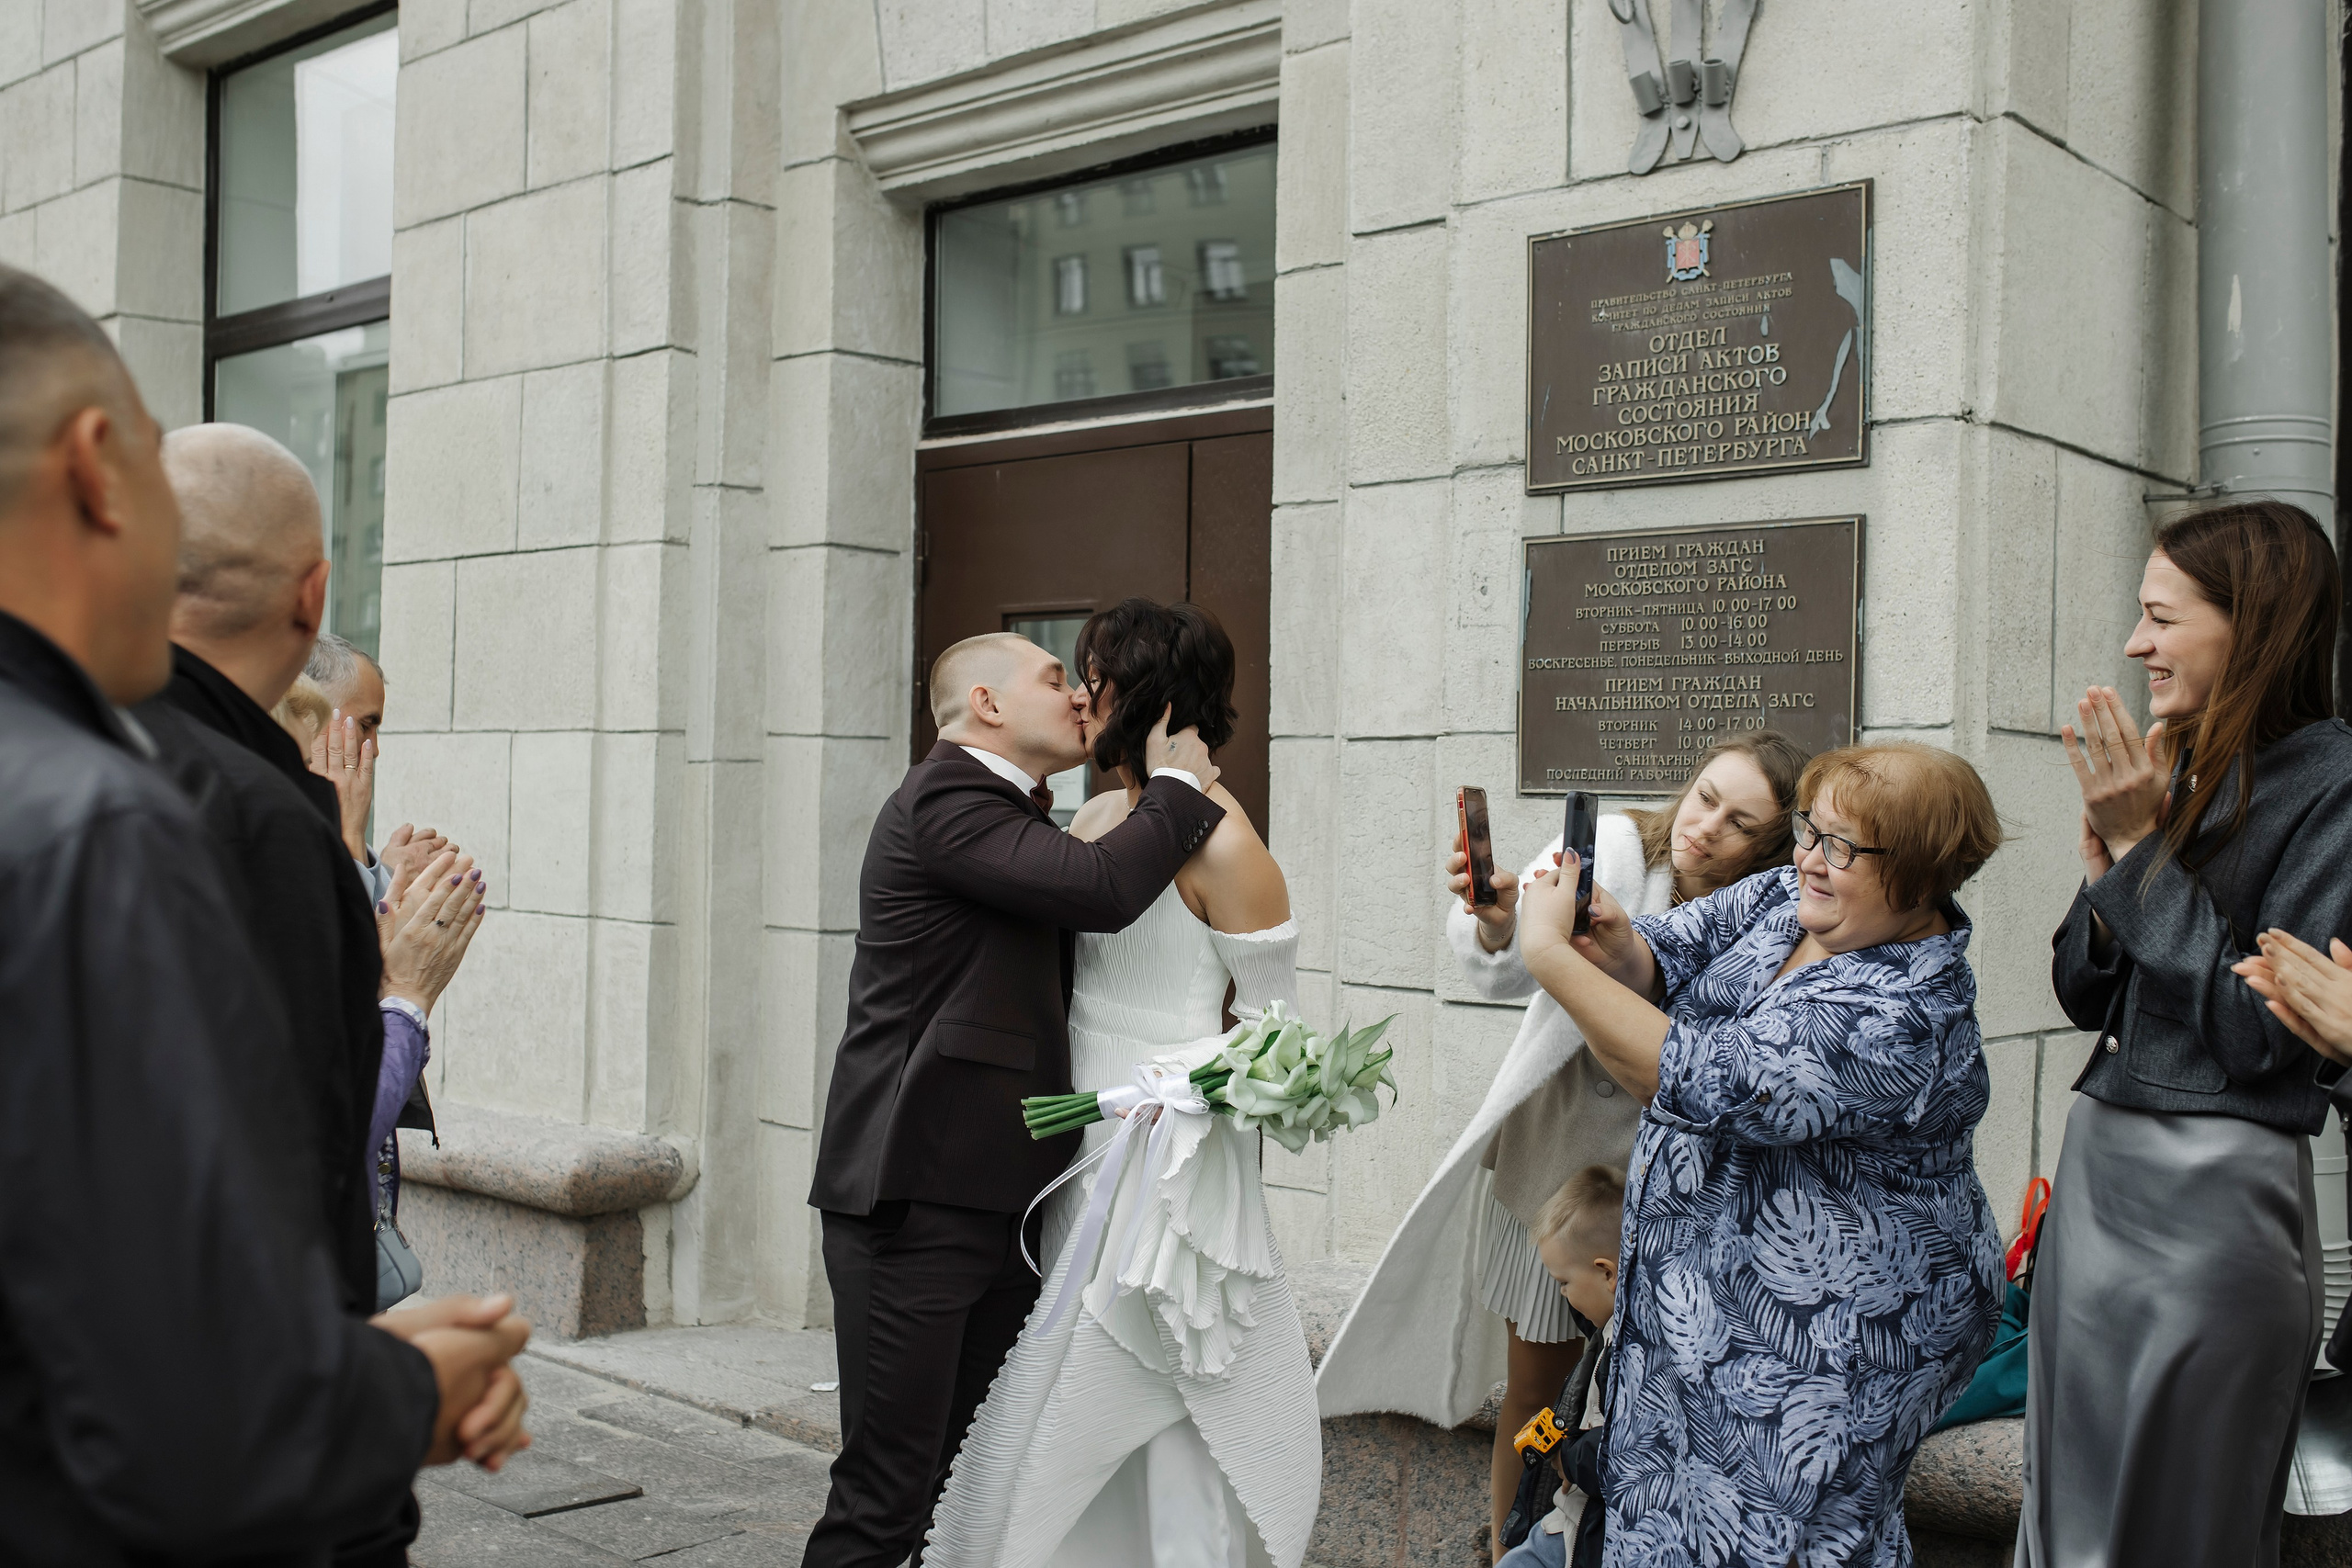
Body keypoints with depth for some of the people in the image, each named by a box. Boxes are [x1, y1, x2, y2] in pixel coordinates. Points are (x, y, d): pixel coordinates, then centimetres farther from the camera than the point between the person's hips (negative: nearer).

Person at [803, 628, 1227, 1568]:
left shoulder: (1012, 819, 19)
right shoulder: (944, 800, -12)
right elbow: (1101, 889, -23)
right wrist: (1177, 782, -8)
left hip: (1000, 1198, 10)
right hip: (917, 1197, -9)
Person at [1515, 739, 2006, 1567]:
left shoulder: (1903, 1018, -29)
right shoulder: (1785, 899, -3)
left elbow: (1702, 1084, -36)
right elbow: (1667, 963, 2)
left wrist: (1549, 952, -34)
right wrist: (1618, 945, -23)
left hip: (1820, 1343, -8)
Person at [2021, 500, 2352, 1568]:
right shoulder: (2181, 770, 9)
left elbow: (2262, 1029, -20)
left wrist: (2141, 849, -16)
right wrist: (2105, 866, -5)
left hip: (2212, 1195, -7)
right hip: (2095, 1161, 8)